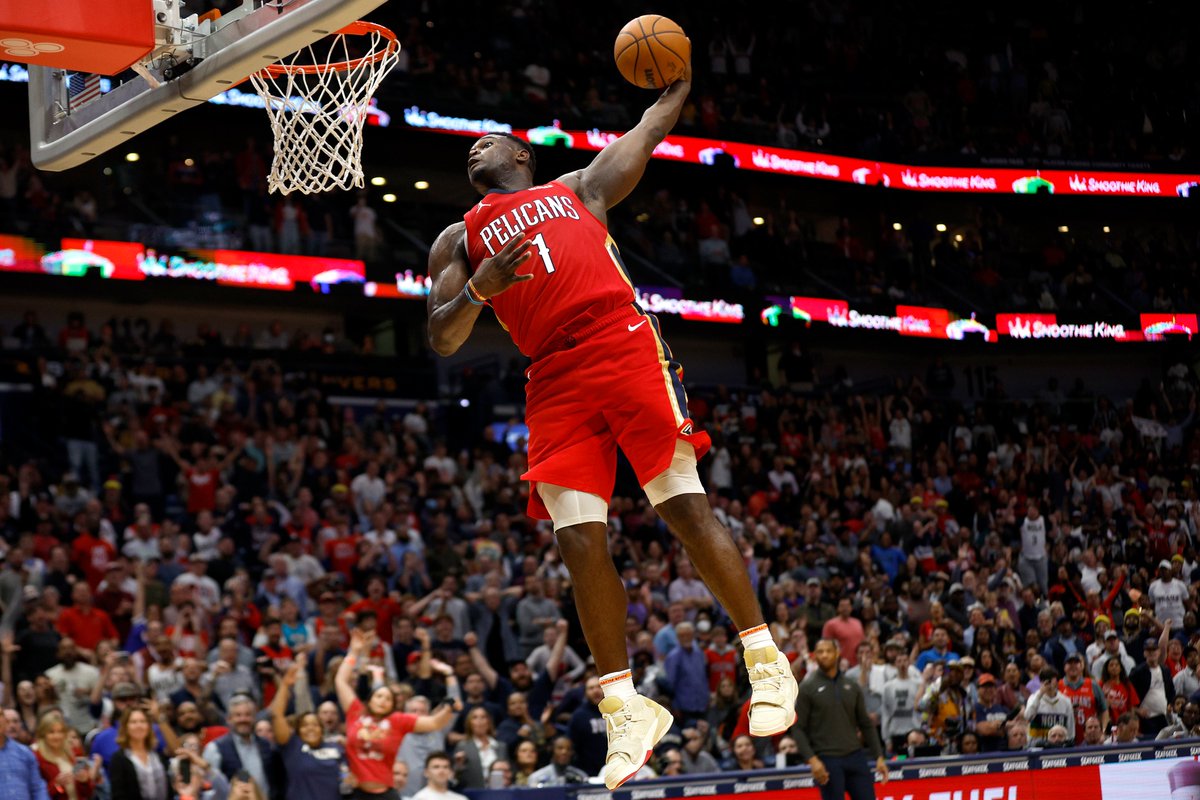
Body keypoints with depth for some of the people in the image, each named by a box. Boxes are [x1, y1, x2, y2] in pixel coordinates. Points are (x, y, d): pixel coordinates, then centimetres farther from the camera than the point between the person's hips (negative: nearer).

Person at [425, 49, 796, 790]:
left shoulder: (578, 189, 23)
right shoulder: (458, 242, 24)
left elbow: (652, 128, 27)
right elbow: (443, 339, 12)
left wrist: (679, 81, 39)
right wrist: (477, 289, -4)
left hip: (624, 346, -2)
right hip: (554, 383, 2)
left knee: (685, 504, -10)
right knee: (580, 542, -6)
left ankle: (766, 660, -2)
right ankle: (626, 711, 1)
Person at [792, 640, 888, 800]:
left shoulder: (852, 687, 11)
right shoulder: (807, 689, 0)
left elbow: (866, 724, 14)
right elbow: (798, 728, -4)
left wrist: (879, 756, 6)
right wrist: (812, 759, -16)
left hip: (856, 757, 4)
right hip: (827, 761, -4)